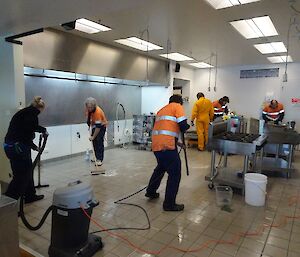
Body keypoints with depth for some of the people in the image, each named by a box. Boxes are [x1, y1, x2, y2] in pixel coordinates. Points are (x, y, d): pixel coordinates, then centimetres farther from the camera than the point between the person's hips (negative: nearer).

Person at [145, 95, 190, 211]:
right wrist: (186, 127, 14)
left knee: (161, 167, 29)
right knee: (175, 173, 2)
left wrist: (175, 141, 31)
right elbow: (183, 125, -9)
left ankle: (150, 191, 40)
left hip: (156, 144, 8)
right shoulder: (178, 107, 3)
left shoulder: (162, 109, 25)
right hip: (167, 145, -8)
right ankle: (169, 204, 7)